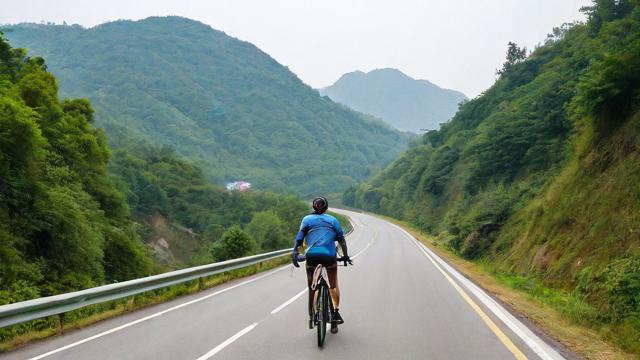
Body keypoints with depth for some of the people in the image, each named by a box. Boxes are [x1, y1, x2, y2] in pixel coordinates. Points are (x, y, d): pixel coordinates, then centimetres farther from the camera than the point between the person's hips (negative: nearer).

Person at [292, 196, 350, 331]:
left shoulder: (307, 219, 13)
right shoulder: (333, 220, 16)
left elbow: (300, 237, -2)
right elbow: (341, 238, 10)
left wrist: (295, 253, -7)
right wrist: (345, 256, 15)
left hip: (312, 256, 0)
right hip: (329, 256, 0)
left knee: (312, 288, 14)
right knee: (333, 285, 18)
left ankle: (311, 318, 13)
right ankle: (336, 310, 2)